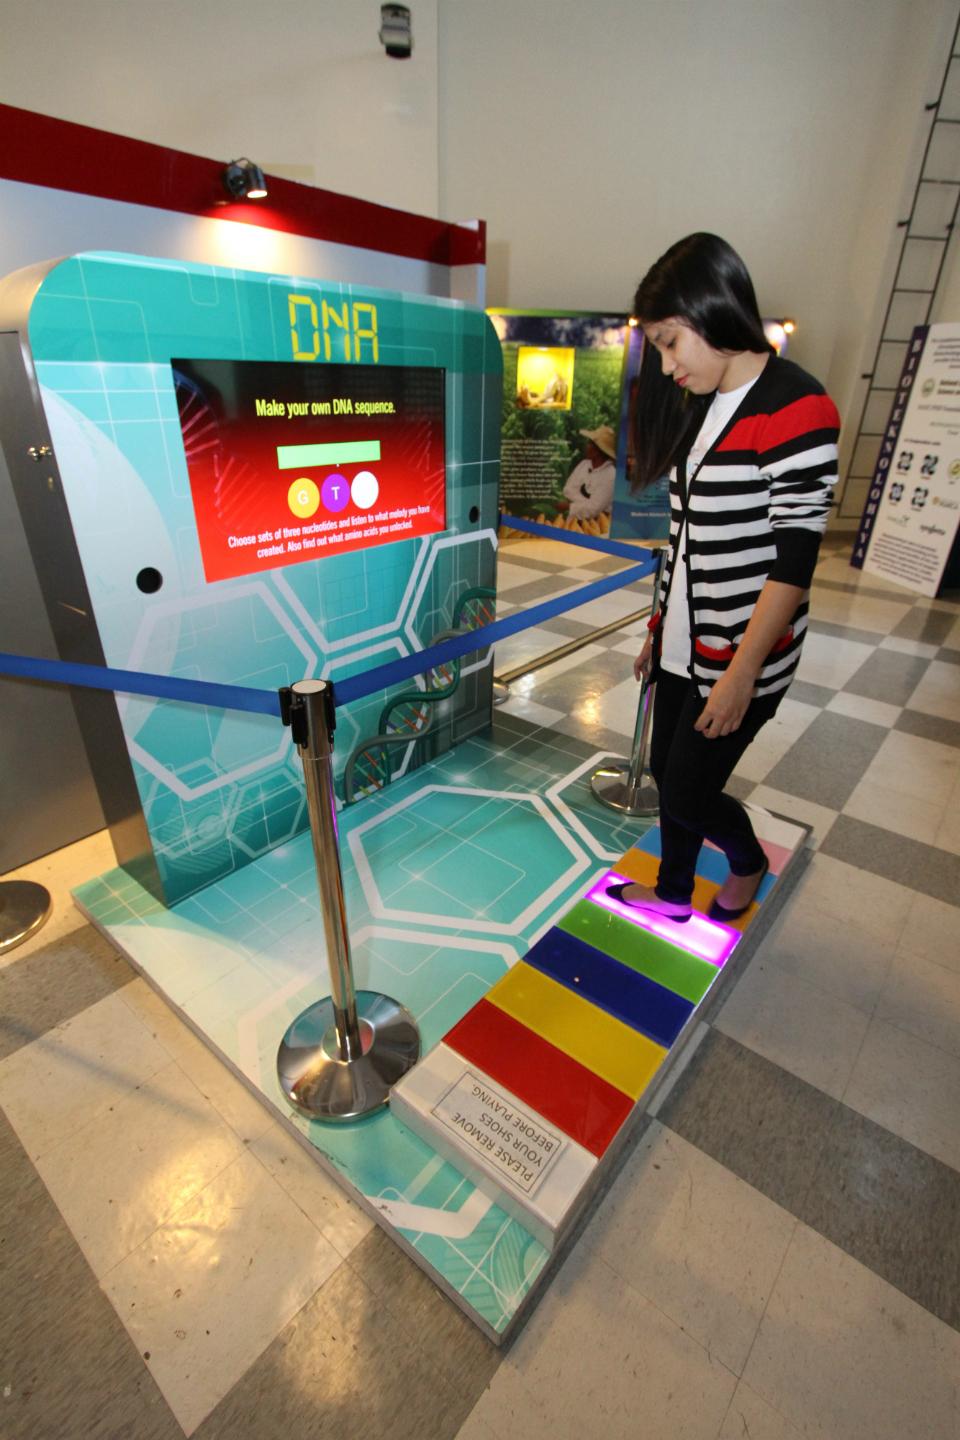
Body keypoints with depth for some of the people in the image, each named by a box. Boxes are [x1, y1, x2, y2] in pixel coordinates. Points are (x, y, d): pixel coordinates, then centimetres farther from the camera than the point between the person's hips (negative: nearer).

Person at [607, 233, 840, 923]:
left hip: (741, 654, -8)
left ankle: (749, 863, 38)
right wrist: (660, 627, 15)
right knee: (668, 769, 17)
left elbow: (794, 561, -19)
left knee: (688, 792, 3)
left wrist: (743, 672, -19)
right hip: (687, 642, 8)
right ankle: (673, 894, 40)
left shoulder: (795, 409, -16)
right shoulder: (704, 406, 11)